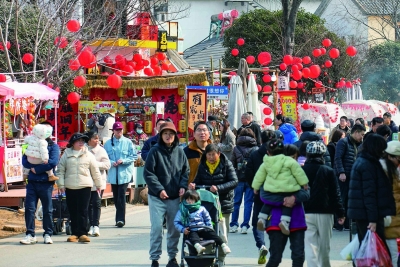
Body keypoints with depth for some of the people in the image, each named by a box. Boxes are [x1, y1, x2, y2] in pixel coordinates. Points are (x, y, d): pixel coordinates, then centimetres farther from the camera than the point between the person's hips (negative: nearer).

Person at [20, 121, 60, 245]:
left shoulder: (53, 146, 4)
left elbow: (53, 162, -13)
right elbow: (25, 160, 3)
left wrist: (36, 169, -14)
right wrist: (33, 167, -15)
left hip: (46, 182, -3)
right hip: (32, 182, 3)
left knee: (47, 209, 4)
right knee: (29, 208, -3)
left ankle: (48, 234, 12)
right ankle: (30, 234, 2)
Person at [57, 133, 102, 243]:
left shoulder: (88, 155, 7)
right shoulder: (66, 155, 7)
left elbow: (95, 171, 12)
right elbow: (60, 170, 7)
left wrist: (98, 184, 14)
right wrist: (61, 184, -1)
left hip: (85, 187, -1)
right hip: (70, 187, 1)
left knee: (83, 211, -3)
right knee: (72, 211, 5)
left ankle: (83, 233, -2)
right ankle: (75, 233, 10)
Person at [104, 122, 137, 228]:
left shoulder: (128, 142, 0)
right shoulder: (108, 143, 6)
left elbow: (134, 156, 0)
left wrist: (123, 161, -14)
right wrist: (112, 163, -13)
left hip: (125, 173, -3)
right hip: (113, 174, 3)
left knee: (121, 196, -11)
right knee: (116, 197, 9)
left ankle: (120, 219, -12)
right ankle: (119, 218, 22)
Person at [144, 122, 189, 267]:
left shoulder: (179, 152, 7)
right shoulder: (155, 151, -4)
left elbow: (185, 171, 13)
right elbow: (148, 173, -6)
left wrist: (183, 186, -4)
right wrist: (159, 189, -14)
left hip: (175, 197, 4)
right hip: (157, 197, -4)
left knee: (175, 228, 9)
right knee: (157, 228, -7)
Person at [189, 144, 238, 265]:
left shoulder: (226, 164, -3)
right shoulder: (203, 165, 8)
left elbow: (234, 182, -10)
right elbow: (198, 180, 11)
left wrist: (218, 188, -23)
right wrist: (193, 184, -14)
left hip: (223, 203, -3)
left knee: (222, 234, 0)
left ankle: (220, 259, 10)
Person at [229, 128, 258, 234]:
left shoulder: (236, 149, 1)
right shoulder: (256, 149, -2)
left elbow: (232, 164, 2)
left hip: (239, 179, 1)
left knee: (236, 202, 11)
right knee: (248, 202, 4)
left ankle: (233, 225, 14)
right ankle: (245, 226, 0)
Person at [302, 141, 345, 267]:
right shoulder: (328, 171, -2)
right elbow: (335, 194, -2)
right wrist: (340, 213, 3)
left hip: (306, 213, 0)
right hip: (324, 214, 0)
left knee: (310, 246, -3)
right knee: (324, 247, 13)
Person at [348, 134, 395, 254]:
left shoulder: (361, 161, 15)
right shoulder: (368, 165, -15)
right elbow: (369, 194, -20)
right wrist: (373, 219, -21)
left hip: (360, 213, 10)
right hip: (367, 214, -10)